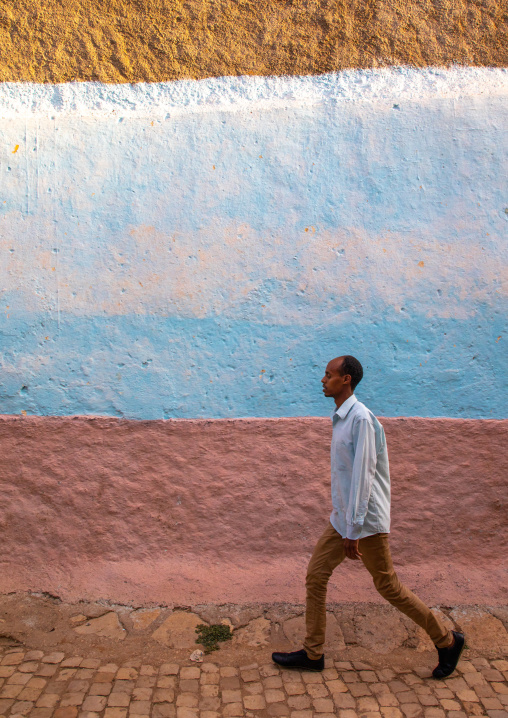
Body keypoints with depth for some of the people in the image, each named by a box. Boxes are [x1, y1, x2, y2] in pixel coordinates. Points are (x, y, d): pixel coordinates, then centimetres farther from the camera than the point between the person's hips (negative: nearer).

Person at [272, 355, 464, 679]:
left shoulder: (361, 418, -21)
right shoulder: (342, 418, 9)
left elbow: (363, 475, -24)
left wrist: (354, 531, -22)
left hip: (366, 521, -9)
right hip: (342, 518, 9)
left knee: (389, 587, 5)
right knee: (316, 576, 9)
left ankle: (447, 641, 25)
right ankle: (313, 654, 22)